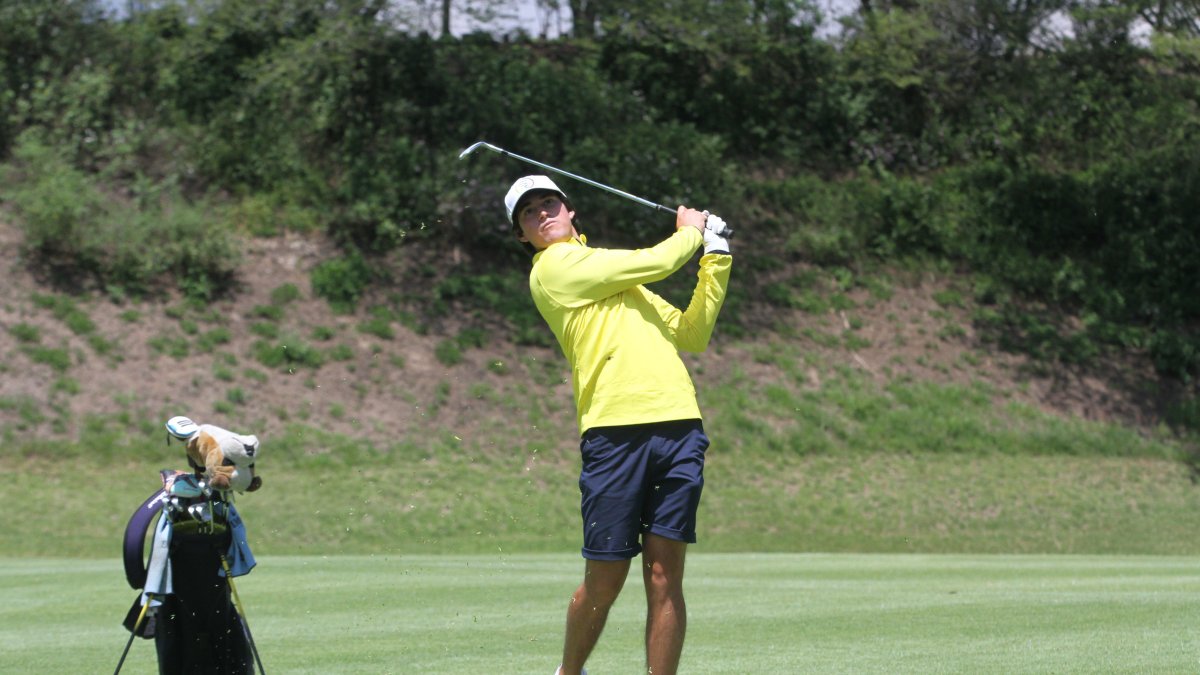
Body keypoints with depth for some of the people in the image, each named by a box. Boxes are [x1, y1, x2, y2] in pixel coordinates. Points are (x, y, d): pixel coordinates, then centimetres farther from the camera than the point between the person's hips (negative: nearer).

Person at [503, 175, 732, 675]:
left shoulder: (614, 274, 28)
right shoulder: (555, 267, 2)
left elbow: (691, 335, 27)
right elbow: (656, 262, -1)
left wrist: (716, 259, 21)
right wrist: (690, 231, 19)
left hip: (678, 424, 6)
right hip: (614, 431, -6)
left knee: (665, 577, -2)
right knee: (604, 582, 0)